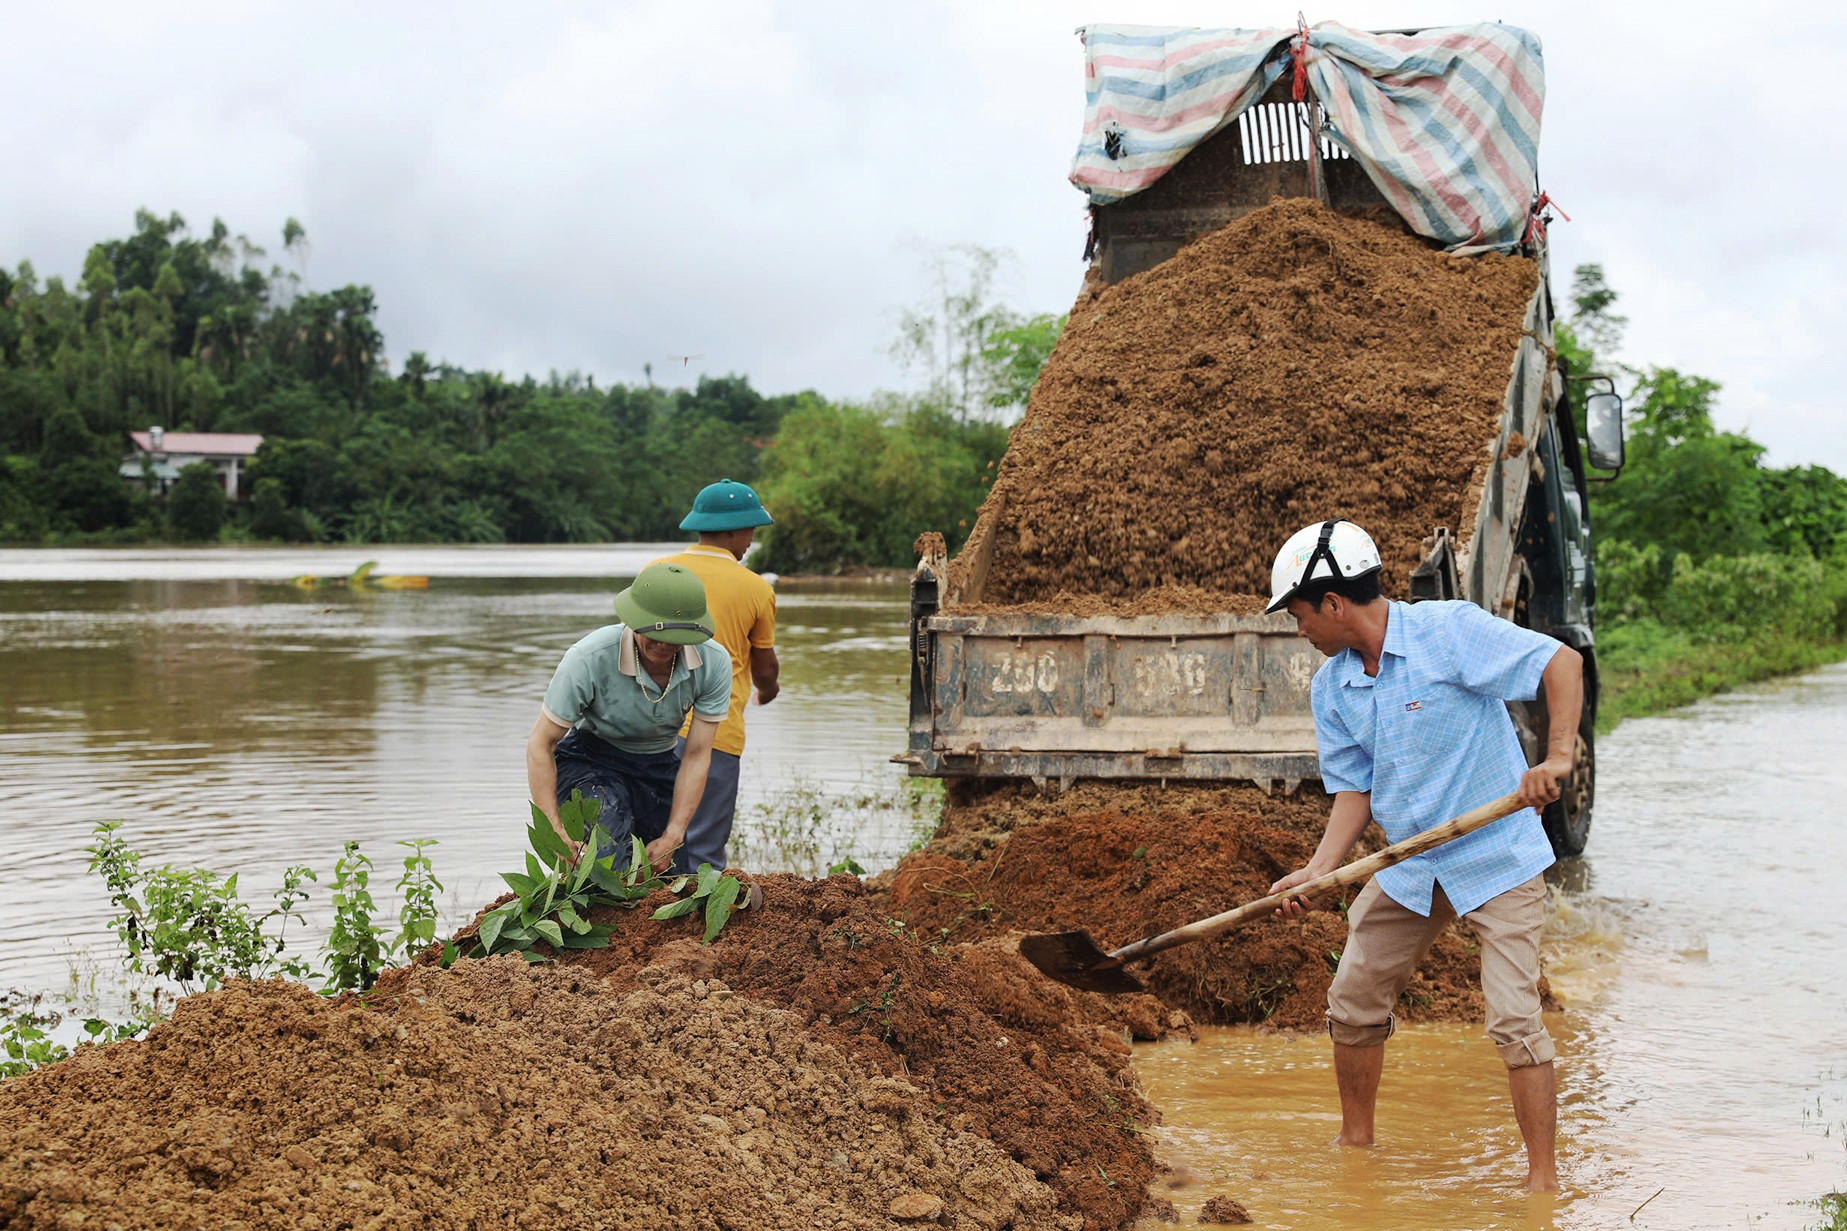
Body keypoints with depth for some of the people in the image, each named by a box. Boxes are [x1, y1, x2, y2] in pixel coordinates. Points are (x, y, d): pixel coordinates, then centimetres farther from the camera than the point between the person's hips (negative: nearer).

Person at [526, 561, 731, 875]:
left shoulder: (714, 663, -21)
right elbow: (541, 744, -21)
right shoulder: (589, 659, -30)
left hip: (660, 766, 4)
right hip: (590, 762, -4)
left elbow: (696, 755, -13)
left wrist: (673, 837, -20)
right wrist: (555, 831, -29)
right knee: (608, 857, -32)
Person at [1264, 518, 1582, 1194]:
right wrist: (1319, 870, -10)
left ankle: (1543, 1175, -3)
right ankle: (1356, 1139, 29)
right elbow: (1355, 788, 5)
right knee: (1352, 1000, 10)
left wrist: (1559, 756, -31)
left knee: (1513, 1017, -13)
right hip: (1407, 865, 7)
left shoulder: (1451, 630, -17)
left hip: (1497, 857, -7)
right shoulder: (1331, 687, 3)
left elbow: (1562, 662, -18)